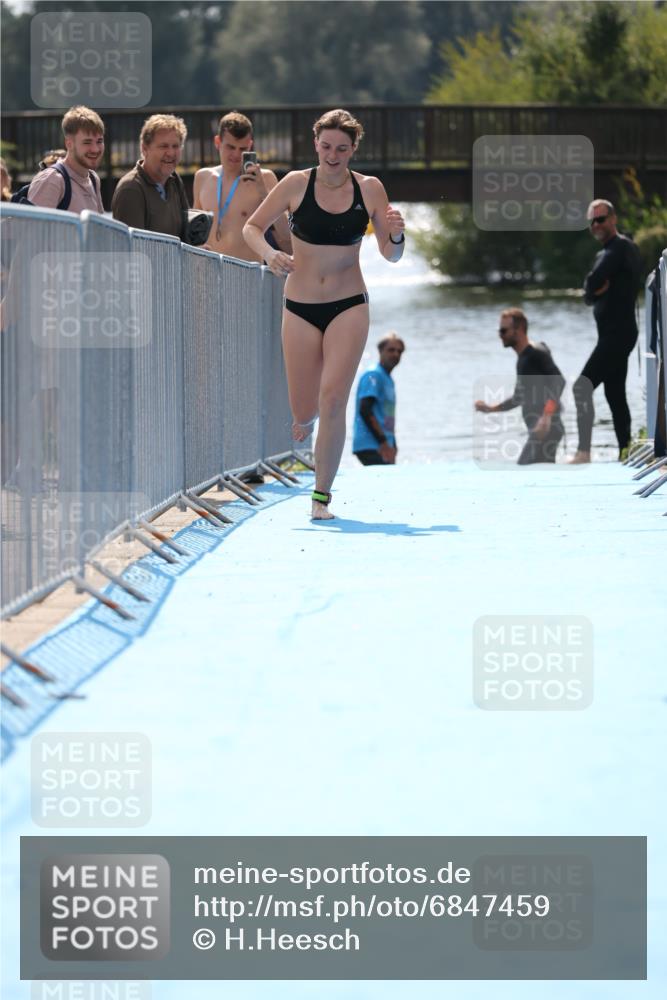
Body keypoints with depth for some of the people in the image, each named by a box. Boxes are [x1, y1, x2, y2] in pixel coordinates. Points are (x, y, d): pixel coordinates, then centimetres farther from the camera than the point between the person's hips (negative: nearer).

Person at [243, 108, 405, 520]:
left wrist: (396, 235, -19)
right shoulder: (296, 184, -5)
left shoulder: (369, 189, -3)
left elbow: (391, 255, 3)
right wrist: (269, 254, -18)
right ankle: (307, 416, 43)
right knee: (305, 411, 4)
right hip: (300, 308, 1)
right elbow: (252, 227, 3)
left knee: (332, 401, -15)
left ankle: (322, 496, -4)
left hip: (349, 307, -1)